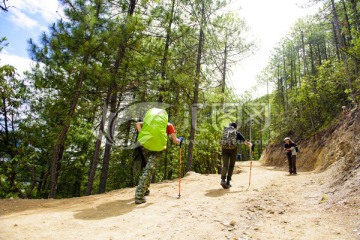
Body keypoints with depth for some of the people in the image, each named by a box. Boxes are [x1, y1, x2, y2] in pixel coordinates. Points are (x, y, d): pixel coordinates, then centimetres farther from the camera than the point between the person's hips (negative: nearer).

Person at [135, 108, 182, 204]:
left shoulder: (151, 122, 28)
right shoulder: (169, 125, 19)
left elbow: (138, 124, 15)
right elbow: (175, 141, 18)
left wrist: (142, 135, 10)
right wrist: (180, 140, 39)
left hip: (144, 144, 4)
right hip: (157, 147, -4)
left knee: (148, 166, 24)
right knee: (149, 168, -2)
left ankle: (145, 190, 33)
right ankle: (139, 195, -8)